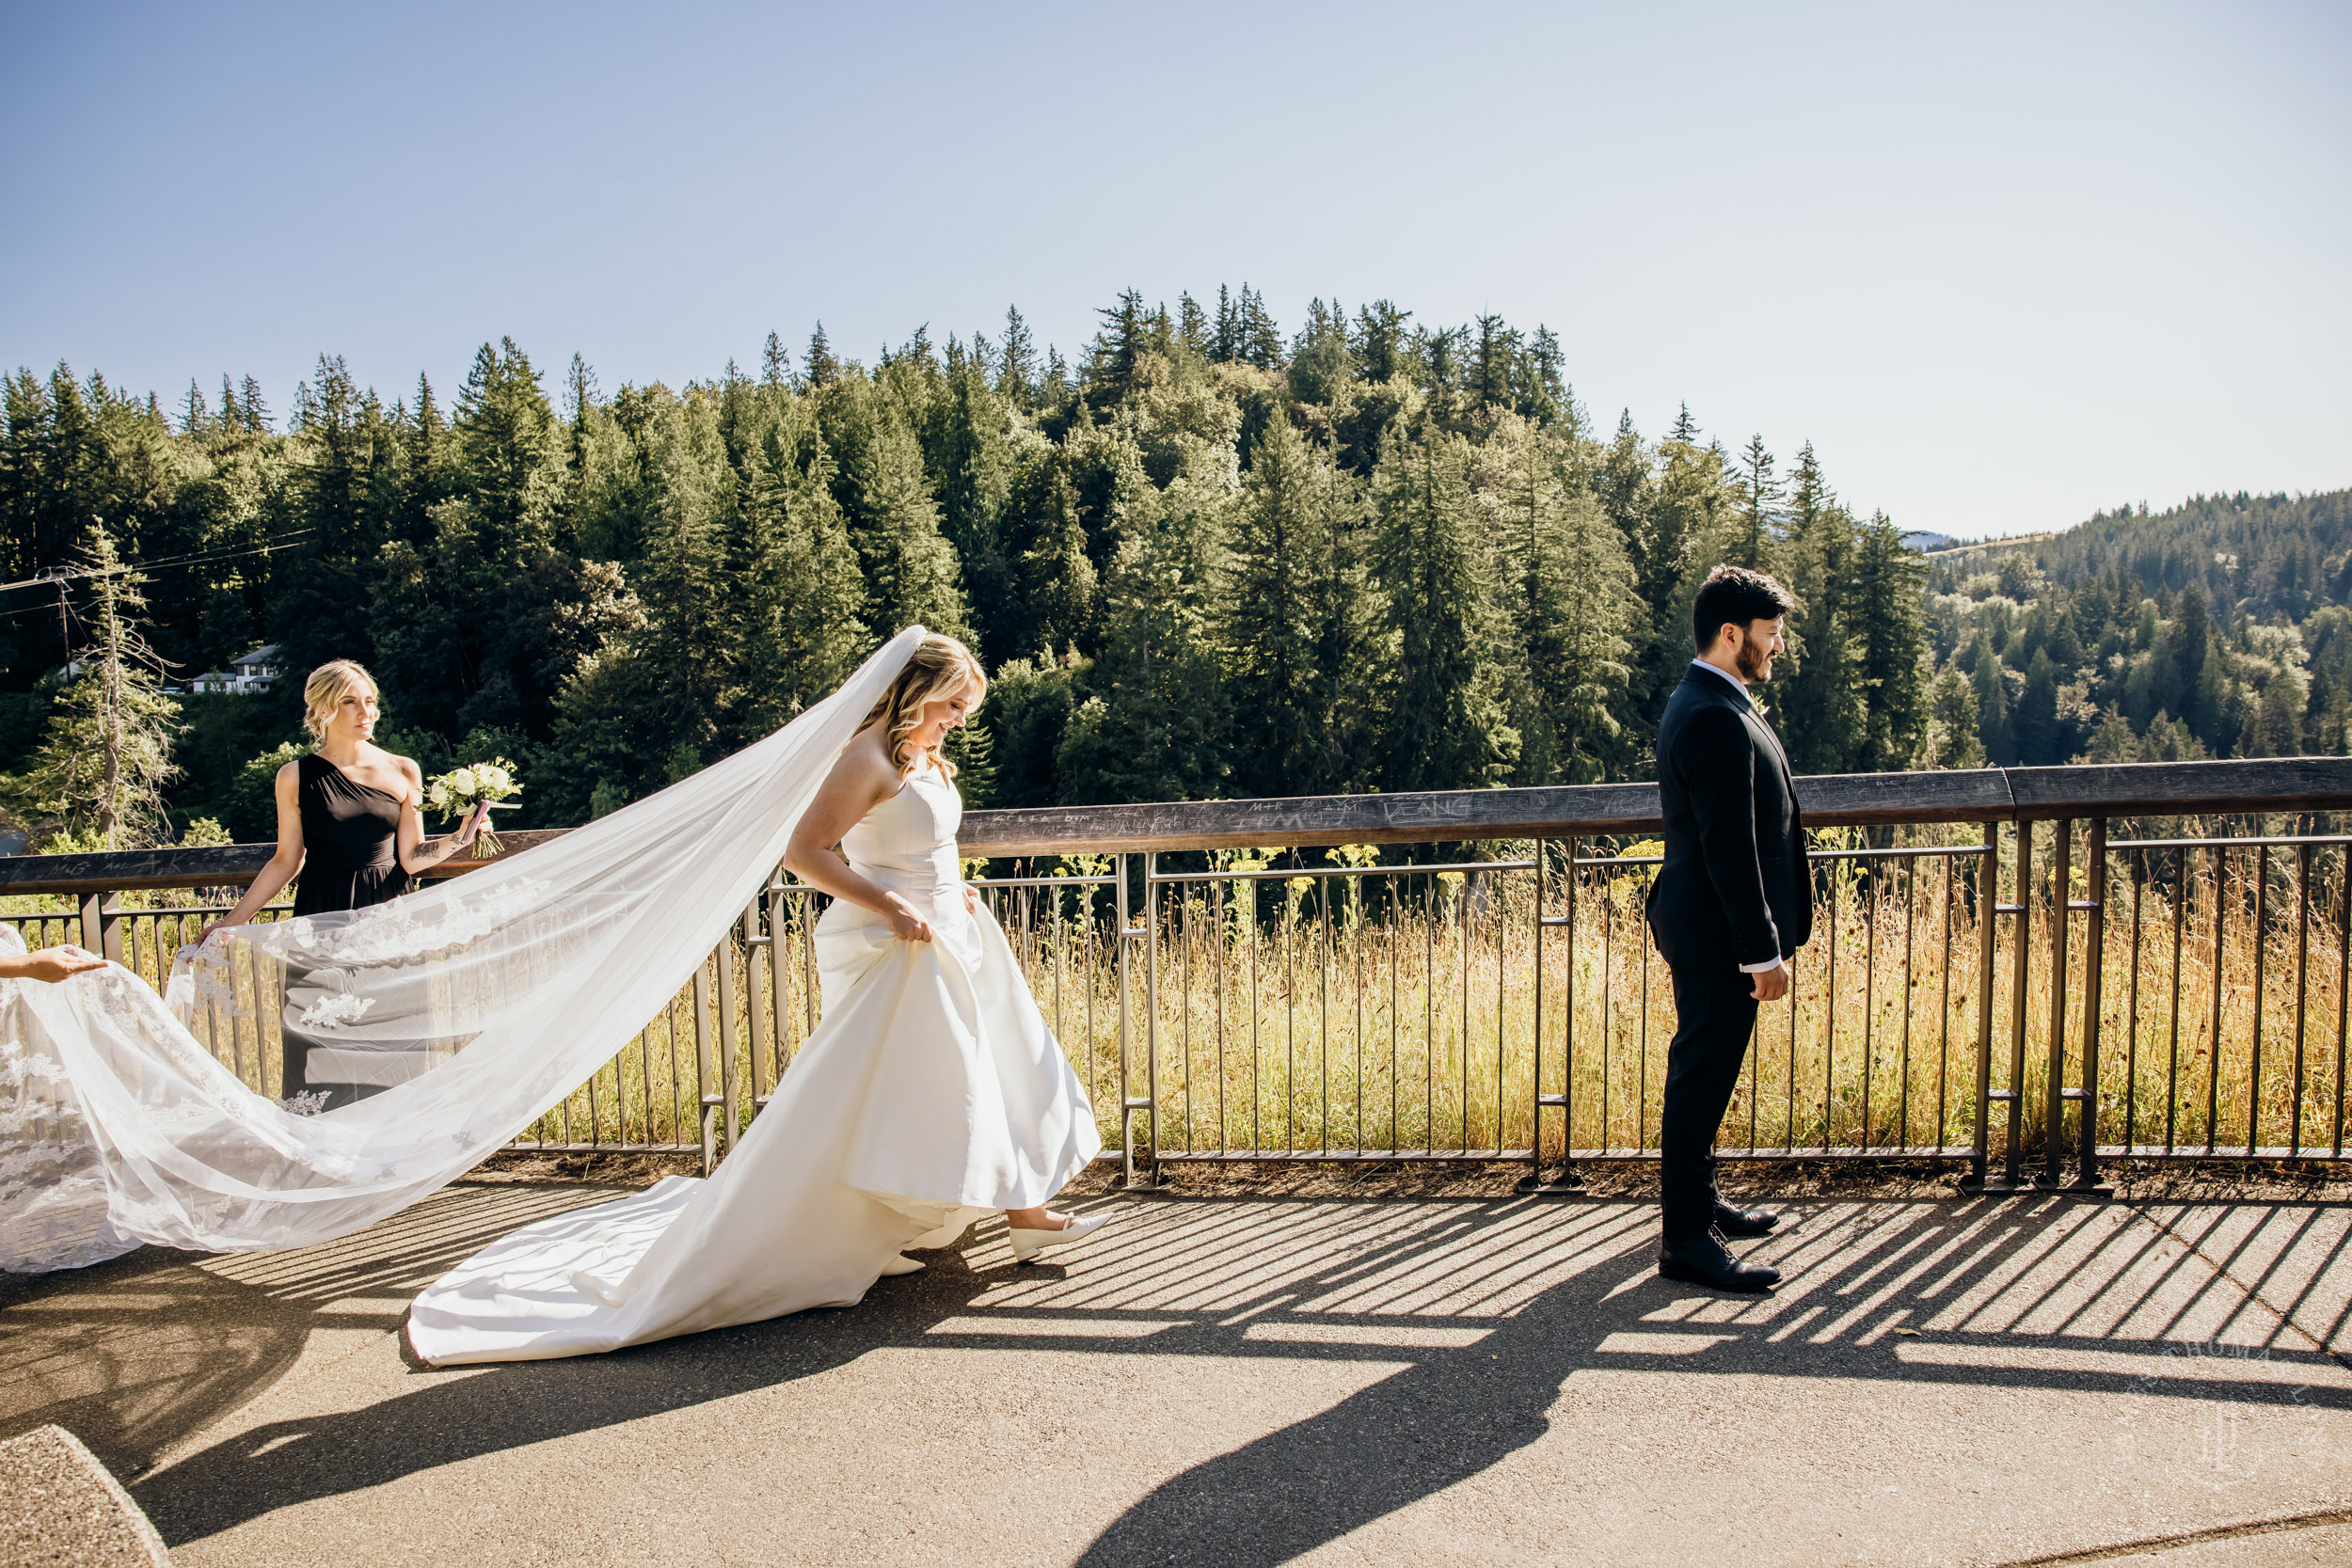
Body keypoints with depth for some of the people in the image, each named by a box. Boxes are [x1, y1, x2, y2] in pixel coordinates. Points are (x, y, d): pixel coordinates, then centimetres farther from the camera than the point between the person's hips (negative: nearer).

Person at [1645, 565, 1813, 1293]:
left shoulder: (1701, 702, 14)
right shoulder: (1717, 719, -21)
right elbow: (1730, 848, -24)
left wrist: (1762, 938, 22)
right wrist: (1762, 950, -21)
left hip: (1701, 924, 11)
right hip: (1717, 932, -11)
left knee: (1703, 1070, 20)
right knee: (1702, 1076, -3)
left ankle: (1697, 1203, 34)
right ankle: (1686, 1239, 7)